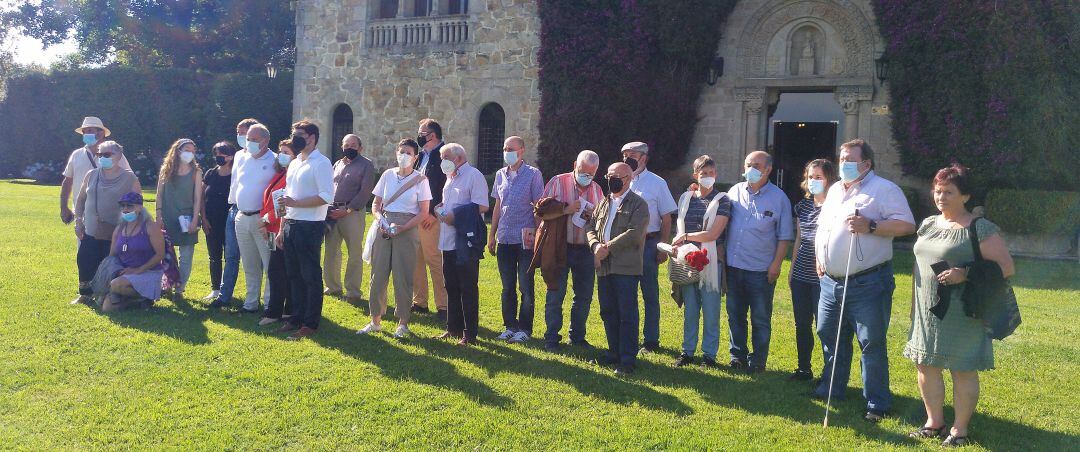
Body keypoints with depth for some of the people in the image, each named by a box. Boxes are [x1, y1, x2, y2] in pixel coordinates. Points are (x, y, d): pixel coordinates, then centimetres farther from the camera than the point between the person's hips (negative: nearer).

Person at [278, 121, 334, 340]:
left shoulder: (321, 163, -10)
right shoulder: (294, 163, 16)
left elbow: (326, 197, -19)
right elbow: (287, 198, 19)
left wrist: (295, 203, -20)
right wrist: (282, 228, 14)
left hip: (310, 226, -8)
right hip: (291, 224, 8)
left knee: (311, 277, 0)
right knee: (294, 275, 15)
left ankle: (310, 324, 8)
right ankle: (298, 317, 27)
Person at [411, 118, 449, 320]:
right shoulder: (421, 156, 17)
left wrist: (434, 213, -17)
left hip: (430, 218, -8)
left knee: (435, 261, -5)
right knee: (416, 261, 12)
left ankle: (443, 306, 2)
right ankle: (419, 302, 22)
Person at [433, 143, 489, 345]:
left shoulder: (473, 175, -9)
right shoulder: (451, 177, 20)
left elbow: (482, 206, -18)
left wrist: (455, 215, -17)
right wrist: (440, 209, 9)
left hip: (466, 241, -9)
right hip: (449, 241, 9)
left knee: (468, 288, -3)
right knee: (451, 286, 14)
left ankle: (470, 334, 4)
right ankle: (453, 328, 25)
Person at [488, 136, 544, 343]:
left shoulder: (533, 174, -4)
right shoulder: (500, 174, 10)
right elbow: (498, 207, 15)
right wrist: (492, 235, 12)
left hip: (525, 239, -5)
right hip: (505, 239, 5)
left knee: (526, 287, 3)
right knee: (507, 287, 11)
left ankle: (524, 328, 12)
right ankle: (510, 326, 21)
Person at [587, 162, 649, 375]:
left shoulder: (638, 204, -3)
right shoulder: (604, 202, 18)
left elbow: (634, 233, -15)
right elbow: (591, 227, 14)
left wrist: (608, 248, -16)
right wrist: (596, 245, -7)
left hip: (626, 267, -7)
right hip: (604, 267, 7)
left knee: (627, 314, -4)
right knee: (608, 312, 12)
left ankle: (628, 359, 3)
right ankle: (615, 352, 25)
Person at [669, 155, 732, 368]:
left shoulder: (722, 200, -3)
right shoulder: (685, 199, 10)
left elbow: (713, 233, -12)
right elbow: (679, 230, 12)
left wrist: (685, 236, -9)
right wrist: (678, 246, -7)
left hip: (710, 262, -4)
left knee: (710, 310, 2)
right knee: (689, 309, 10)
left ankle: (709, 354, 12)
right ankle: (687, 351, 19)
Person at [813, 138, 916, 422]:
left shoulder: (884, 190, -6)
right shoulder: (834, 190, 17)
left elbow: (907, 225, -14)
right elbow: (822, 226, 26)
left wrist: (870, 226, -24)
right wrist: (819, 257, 16)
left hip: (868, 282, -7)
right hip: (831, 281, 7)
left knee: (872, 343, -1)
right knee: (829, 336, 15)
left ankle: (877, 404, 9)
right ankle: (831, 389, 32)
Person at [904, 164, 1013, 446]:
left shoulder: (980, 229, -9)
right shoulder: (928, 224, 12)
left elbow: (1007, 267, -12)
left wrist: (965, 274, -23)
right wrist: (915, 303, 18)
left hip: (960, 315, -7)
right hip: (927, 313, 7)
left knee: (963, 370, 3)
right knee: (926, 365, 11)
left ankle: (960, 430, 16)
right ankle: (934, 422, 26)